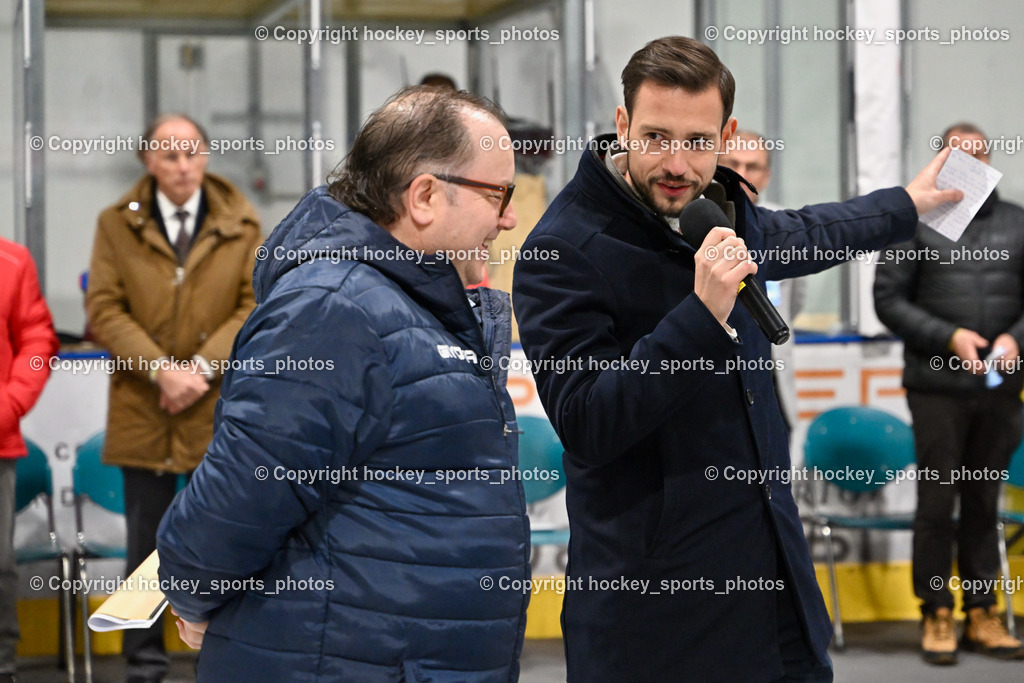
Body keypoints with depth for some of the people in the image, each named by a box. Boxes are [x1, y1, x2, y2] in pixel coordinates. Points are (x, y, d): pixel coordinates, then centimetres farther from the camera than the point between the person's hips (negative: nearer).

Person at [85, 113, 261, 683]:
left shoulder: (241, 225, 4)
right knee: (146, 545, 7)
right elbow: (104, 310, -4)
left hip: (219, 414, 0)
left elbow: (257, 306, -2)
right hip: (143, 414, 0)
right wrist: (163, 370, -16)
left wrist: (204, 366, -14)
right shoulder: (117, 225, 3)